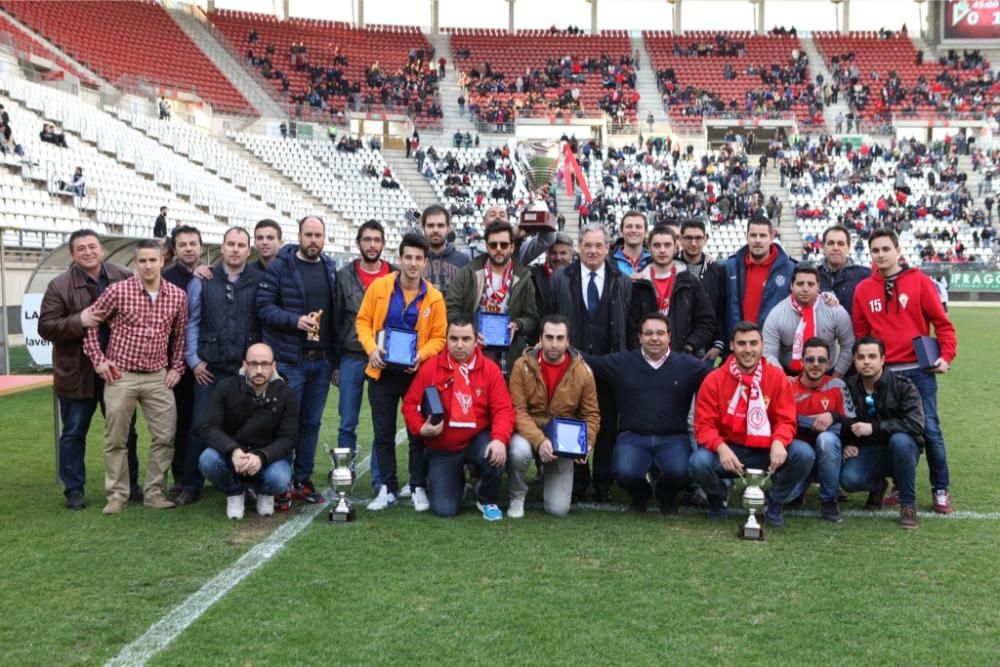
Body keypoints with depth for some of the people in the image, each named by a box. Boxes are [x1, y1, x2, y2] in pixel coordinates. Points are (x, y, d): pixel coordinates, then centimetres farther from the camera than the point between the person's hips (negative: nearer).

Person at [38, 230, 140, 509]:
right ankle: (74, 490, 18)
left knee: (125, 431, 12)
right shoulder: (59, 286, -6)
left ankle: (129, 484, 25)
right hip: (76, 372, -2)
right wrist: (78, 321, -25)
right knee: (74, 433, 7)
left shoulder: (125, 278, -1)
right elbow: (45, 327, -9)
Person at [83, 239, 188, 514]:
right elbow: (90, 321, 2)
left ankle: (154, 492, 16)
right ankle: (117, 494, 19)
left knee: (165, 437, 2)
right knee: (116, 439, 6)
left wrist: (176, 368, 7)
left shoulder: (178, 295, 0)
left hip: (158, 377, 2)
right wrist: (98, 359, -2)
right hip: (121, 375, -2)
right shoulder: (118, 290, -8)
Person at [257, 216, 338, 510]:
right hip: (290, 360, -5)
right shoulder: (280, 267, -4)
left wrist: (335, 356, 11)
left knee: (311, 423, 11)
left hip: (322, 361, 5)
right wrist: (295, 320, -23)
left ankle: (303, 480, 21)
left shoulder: (331, 269, 12)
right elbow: (264, 306, -10)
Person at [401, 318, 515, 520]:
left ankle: (488, 501, -1)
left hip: (478, 440, 0)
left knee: (495, 456, -36)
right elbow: (410, 404, -1)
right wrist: (421, 429, -19)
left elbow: (503, 409, -14)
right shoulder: (430, 368, -6)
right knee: (443, 509, -9)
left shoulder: (490, 369, -7)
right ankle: (456, 479, 30)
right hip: (442, 449, 1)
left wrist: (500, 439, -31)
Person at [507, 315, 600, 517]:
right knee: (519, 451, -39)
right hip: (529, 434, -1)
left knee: (558, 509, -8)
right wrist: (539, 440, -31)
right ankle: (517, 497, -5)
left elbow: (591, 414, 1)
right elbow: (517, 410, -17)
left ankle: (550, 473, 30)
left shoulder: (582, 371, -7)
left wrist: (587, 443, -17)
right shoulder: (523, 366, -13)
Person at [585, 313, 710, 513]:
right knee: (625, 473, -28)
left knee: (680, 472, -29)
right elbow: (588, 361, 7)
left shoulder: (688, 365, 8)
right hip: (633, 437, 0)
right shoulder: (621, 362, 8)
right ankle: (639, 496, 14)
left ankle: (667, 496, 13)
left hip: (673, 438, 0)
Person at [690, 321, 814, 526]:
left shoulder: (777, 377, -2)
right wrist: (721, 447, -30)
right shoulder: (714, 380, -7)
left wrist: (778, 442, -28)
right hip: (729, 450, -1)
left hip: (766, 452, 1)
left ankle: (775, 503, 4)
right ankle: (717, 498, 7)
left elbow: (786, 420, -4)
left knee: (804, 454, -24)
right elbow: (704, 425, -9)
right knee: (699, 462, -31)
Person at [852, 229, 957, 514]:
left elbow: (942, 321, -1)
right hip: (883, 373, 2)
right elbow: (860, 335, 8)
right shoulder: (863, 289, 5)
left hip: (919, 370, -2)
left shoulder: (919, 281, -1)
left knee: (930, 429, -1)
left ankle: (941, 490, 12)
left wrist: (947, 355, -11)